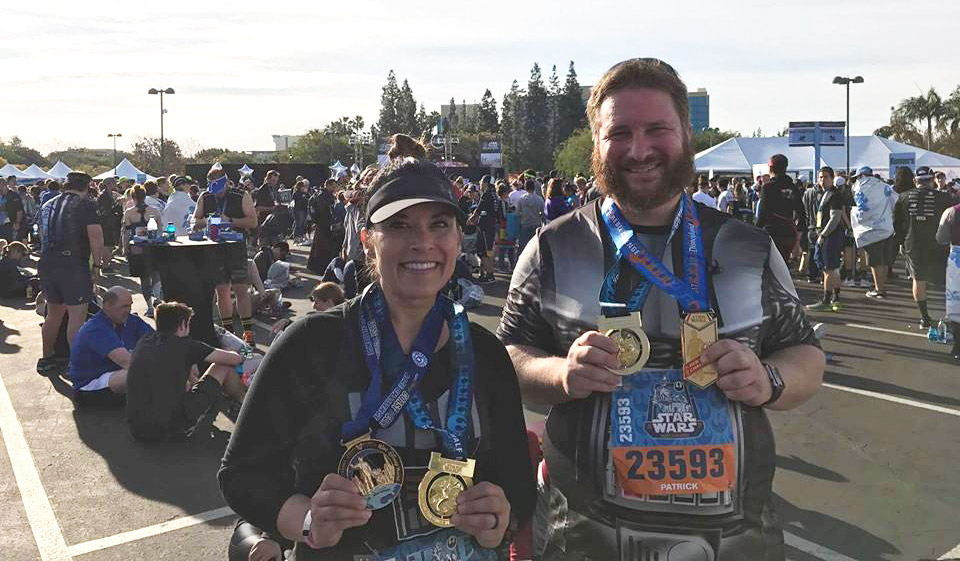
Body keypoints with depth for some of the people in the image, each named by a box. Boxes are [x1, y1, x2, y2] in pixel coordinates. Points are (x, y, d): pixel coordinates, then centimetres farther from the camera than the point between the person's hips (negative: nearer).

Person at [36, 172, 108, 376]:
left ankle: (46, 360, 29)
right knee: (77, 316, -5)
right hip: (74, 267, -7)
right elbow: (96, 236, -19)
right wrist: (97, 259, -10)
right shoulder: (85, 205, -7)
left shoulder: (47, 205, 16)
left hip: (46, 265, 8)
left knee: (53, 314, 19)